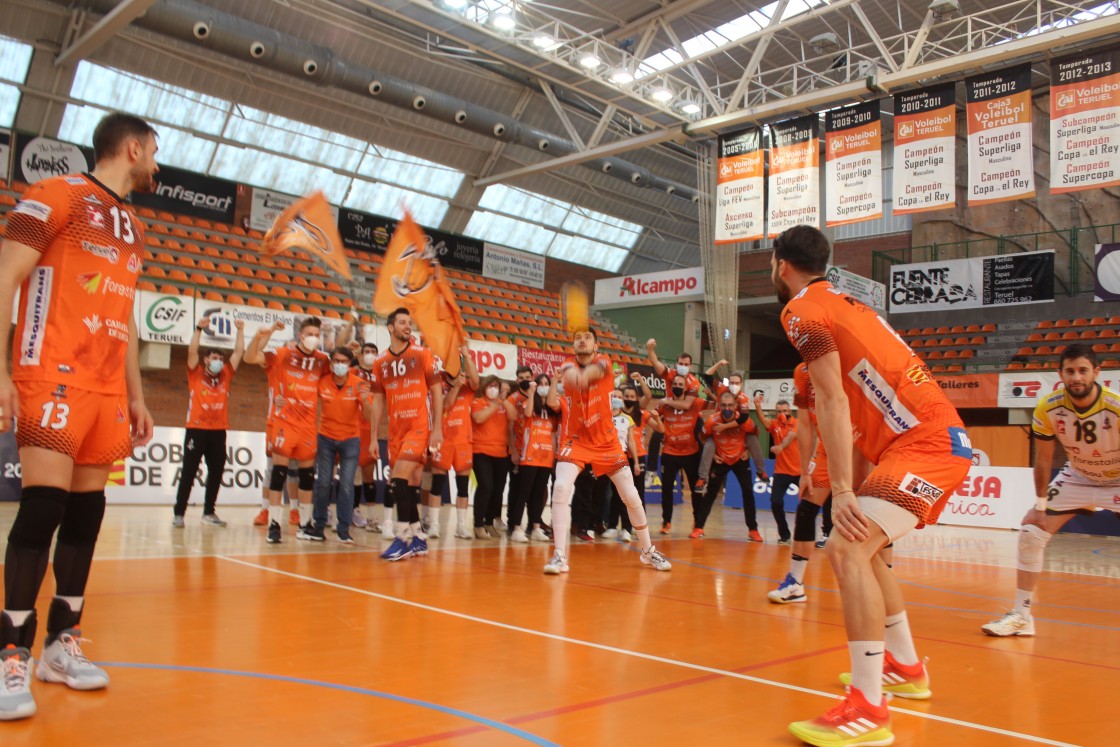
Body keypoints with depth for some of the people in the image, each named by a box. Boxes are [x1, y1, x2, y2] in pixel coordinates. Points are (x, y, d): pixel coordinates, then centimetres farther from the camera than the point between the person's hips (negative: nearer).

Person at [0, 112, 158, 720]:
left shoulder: (131, 227, 21)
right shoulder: (54, 195, -1)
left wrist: (135, 395, 20)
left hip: (108, 389, 7)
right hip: (53, 377, -7)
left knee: (87, 507, 6)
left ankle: (62, 642, 14)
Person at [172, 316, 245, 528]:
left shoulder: (225, 376, 12)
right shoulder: (195, 374, 4)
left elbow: (239, 352, 11)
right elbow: (192, 352, -10)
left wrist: (240, 330, 6)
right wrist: (199, 329, -18)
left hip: (218, 431, 4)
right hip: (196, 429, -4)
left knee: (216, 473, 7)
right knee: (189, 473, -2)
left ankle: (208, 512, 16)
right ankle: (179, 513, 3)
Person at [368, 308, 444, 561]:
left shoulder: (423, 355, -1)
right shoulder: (381, 362, 10)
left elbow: (437, 392, -2)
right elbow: (378, 401, 13)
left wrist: (437, 429, -10)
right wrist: (374, 437, 9)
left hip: (420, 426, -5)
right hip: (396, 430, 5)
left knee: (400, 477, -17)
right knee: (409, 483, 8)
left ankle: (402, 538, -12)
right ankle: (418, 537, 19)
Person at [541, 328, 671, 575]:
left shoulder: (603, 361, -9)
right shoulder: (568, 364, -9)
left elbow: (594, 371, -34)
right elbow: (571, 375, -35)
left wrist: (585, 374, -59)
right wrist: (571, 376, -61)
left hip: (606, 441, 1)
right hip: (575, 440, -1)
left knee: (631, 496, 5)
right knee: (561, 488, -23)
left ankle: (648, 550, 26)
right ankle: (560, 556, -15)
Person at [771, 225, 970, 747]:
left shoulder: (802, 309, -7)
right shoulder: (845, 303, 20)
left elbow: (833, 401, -18)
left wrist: (841, 491, -21)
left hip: (925, 443, -10)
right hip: (939, 436, 10)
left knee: (847, 550, -20)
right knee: (861, 547, 21)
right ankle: (906, 668, 31)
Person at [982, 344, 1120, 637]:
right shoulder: (1048, 409, -22)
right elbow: (1043, 460, -9)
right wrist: (1040, 506, -6)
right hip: (1077, 477, 3)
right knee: (1031, 533, -6)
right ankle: (1021, 615, 4)